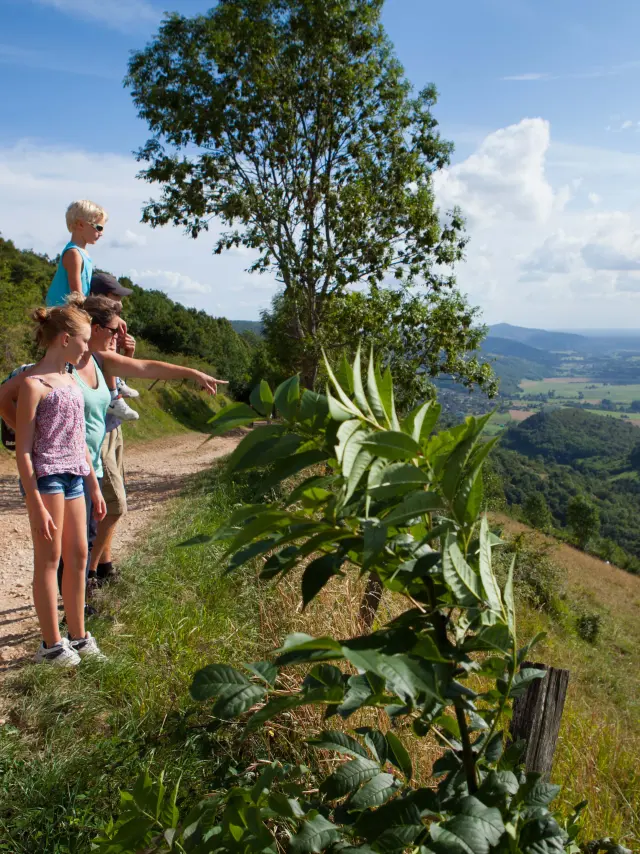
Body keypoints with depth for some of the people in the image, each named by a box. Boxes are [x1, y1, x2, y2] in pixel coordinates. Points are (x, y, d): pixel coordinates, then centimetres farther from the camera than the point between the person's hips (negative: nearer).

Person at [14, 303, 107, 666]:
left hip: (74, 476, 7)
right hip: (46, 475, -7)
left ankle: (78, 636, 23)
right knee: (49, 559, 2)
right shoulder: (33, 382, -10)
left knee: (78, 556, 11)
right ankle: (52, 644, 15)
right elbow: (23, 450, -12)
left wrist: (94, 486, 20)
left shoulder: (71, 381, 14)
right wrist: (36, 504, -15)